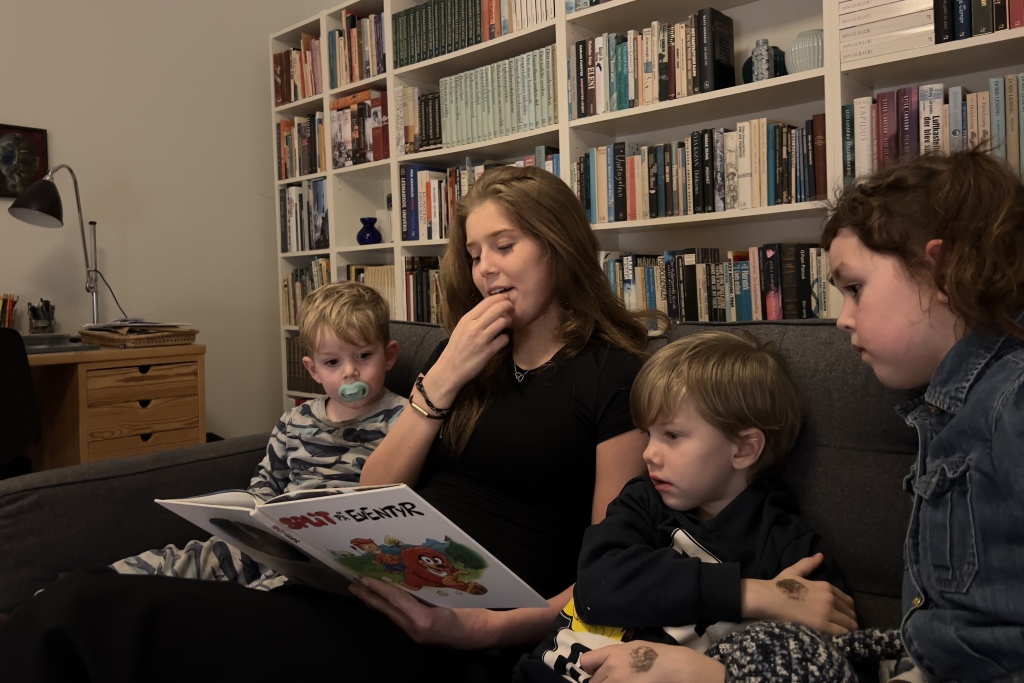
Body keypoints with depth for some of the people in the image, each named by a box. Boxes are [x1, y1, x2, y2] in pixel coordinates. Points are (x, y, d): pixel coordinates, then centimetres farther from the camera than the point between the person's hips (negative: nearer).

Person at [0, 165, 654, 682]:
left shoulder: (615, 377, -1)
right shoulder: (467, 353, 18)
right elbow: (375, 494, 11)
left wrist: (491, 628, -19)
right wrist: (443, 377, -1)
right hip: (380, 593, 6)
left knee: (88, 612, -22)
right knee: (75, 604, -16)